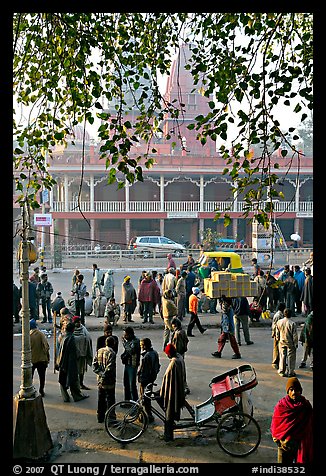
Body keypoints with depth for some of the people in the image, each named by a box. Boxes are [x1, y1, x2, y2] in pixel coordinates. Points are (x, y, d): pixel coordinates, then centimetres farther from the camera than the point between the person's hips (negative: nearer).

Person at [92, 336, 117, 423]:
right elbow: (110, 368, -22)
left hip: (100, 380, 7)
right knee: (110, 400, 4)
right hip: (109, 381, -7)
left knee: (101, 399, 16)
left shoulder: (99, 351, 5)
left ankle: (100, 417, 25)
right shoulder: (111, 353, -16)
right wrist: (104, 375, -10)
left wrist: (100, 373, -4)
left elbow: (94, 365, 3)